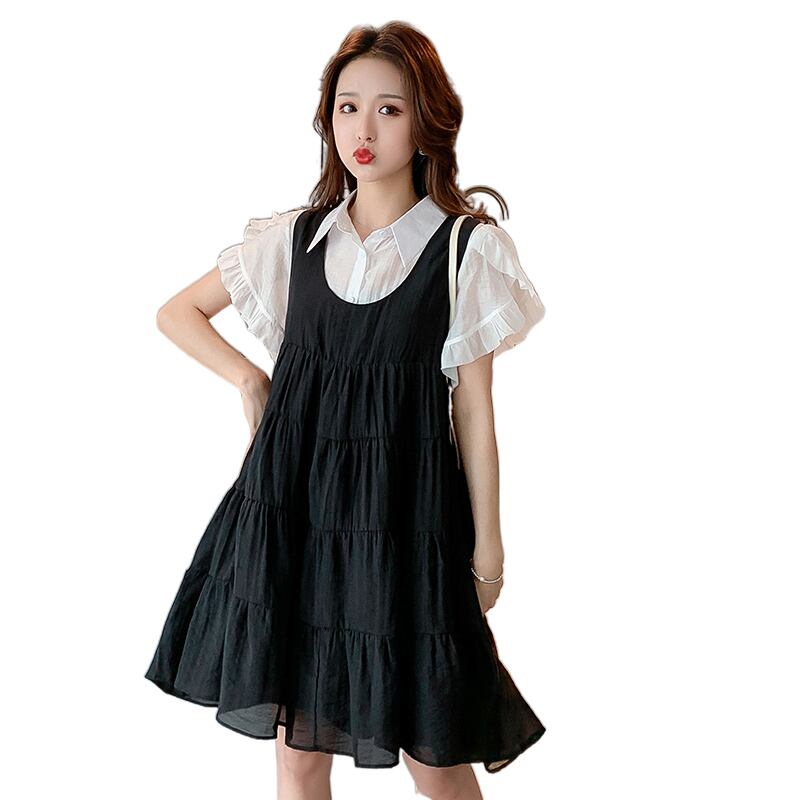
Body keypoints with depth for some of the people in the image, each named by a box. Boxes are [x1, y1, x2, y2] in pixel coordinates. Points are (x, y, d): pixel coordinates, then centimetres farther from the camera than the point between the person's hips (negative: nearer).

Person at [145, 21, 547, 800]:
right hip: (293, 504, 3)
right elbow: (177, 311, 18)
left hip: (403, 513, -3)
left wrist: (487, 542, 1)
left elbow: (473, 407, -1)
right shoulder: (294, 237, 6)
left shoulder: (465, 248, -3)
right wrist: (249, 379, 3)